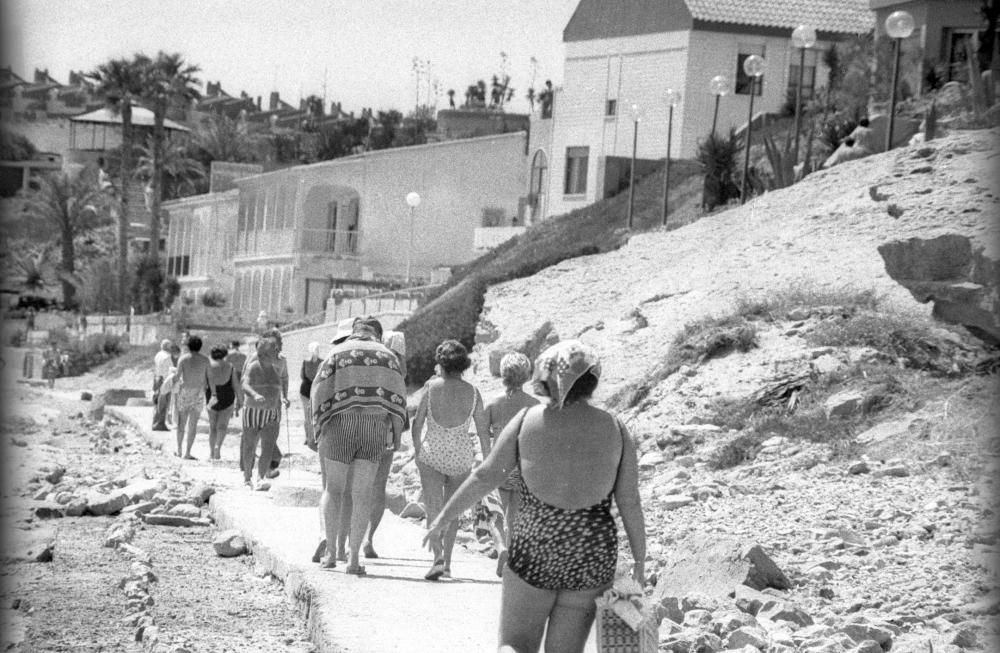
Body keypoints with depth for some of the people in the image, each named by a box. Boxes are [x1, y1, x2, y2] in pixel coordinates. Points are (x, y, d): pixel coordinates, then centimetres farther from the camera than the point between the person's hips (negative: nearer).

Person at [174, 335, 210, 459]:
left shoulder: (183, 358, -4)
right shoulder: (205, 360, -1)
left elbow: (177, 376, -7)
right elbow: (208, 378, -1)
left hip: (184, 392, 0)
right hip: (198, 393, 0)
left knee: (181, 422, 14)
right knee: (193, 424, 3)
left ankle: (179, 450, 16)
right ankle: (187, 452, -1)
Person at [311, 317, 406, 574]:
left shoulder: (338, 352, 7)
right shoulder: (387, 355, 11)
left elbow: (321, 389, -1)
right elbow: (396, 395, 2)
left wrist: (319, 428, 2)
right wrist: (397, 431, 2)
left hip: (340, 423, -1)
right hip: (375, 427, 1)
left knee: (334, 488, 11)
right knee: (362, 492, 2)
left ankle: (330, 552, 6)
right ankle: (354, 558, -3)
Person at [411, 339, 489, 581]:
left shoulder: (431, 386, -6)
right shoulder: (472, 392, -1)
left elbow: (417, 424, -3)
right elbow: (483, 431, 1)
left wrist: (417, 452, 12)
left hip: (432, 454, -2)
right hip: (461, 456, 2)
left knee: (433, 509, -3)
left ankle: (438, 558, -21)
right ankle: (447, 562, 22)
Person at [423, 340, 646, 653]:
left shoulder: (528, 420, -3)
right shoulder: (614, 429, -1)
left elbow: (486, 476, -2)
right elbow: (630, 504, -1)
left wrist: (444, 518, 9)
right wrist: (639, 563, 8)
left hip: (534, 549, -1)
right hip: (592, 557, 1)